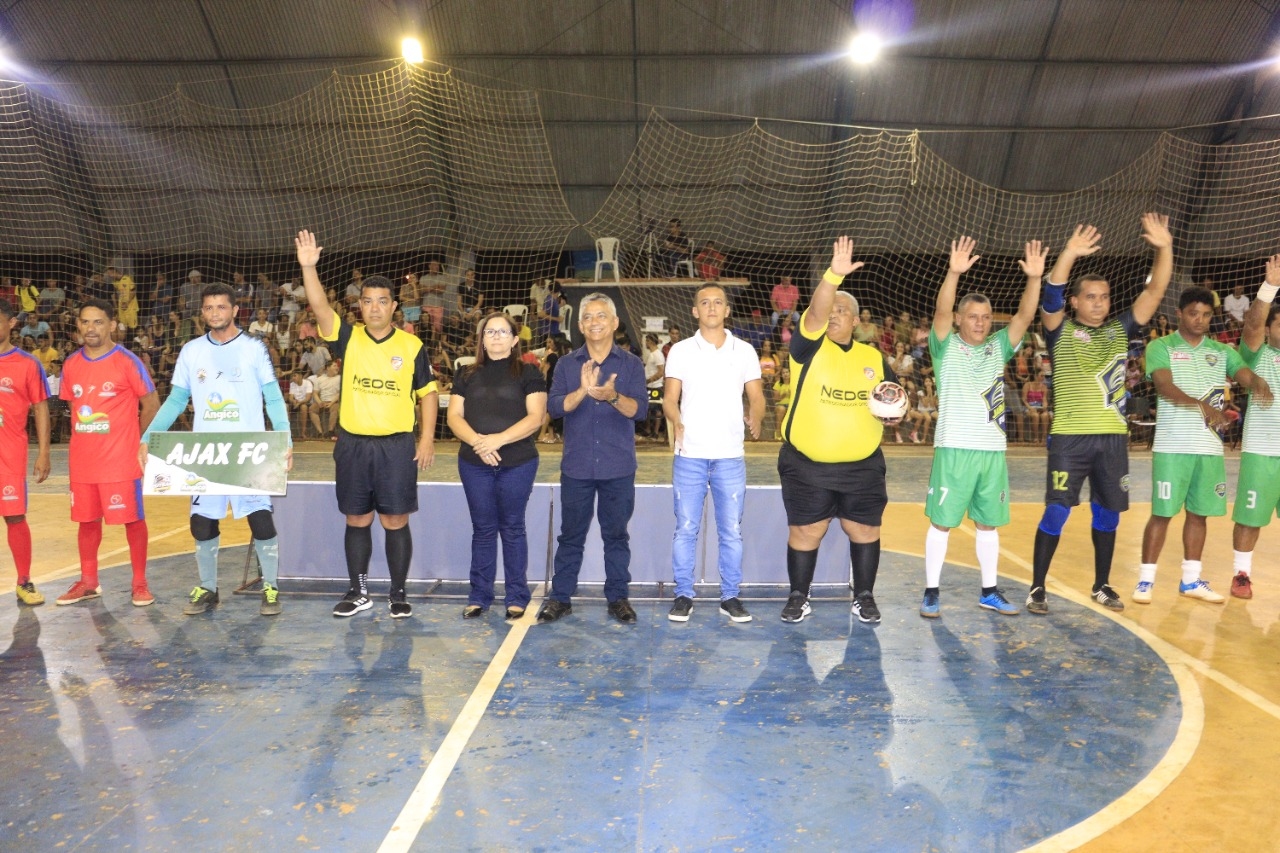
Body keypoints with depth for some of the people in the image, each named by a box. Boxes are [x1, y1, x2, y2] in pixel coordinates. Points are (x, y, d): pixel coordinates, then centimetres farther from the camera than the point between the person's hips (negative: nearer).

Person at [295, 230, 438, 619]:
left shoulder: (411, 346, 0)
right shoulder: (348, 338, 2)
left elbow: (428, 393, 3)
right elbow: (320, 307, -13)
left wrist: (427, 439, -4)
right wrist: (308, 267, -27)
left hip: (397, 445, -2)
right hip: (352, 443, 2)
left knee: (396, 521, 3)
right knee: (357, 520, 11)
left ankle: (398, 593, 17)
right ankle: (358, 592, 24)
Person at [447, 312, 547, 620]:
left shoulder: (529, 373, 2)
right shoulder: (467, 375, 12)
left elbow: (535, 417, -8)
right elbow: (454, 416, 4)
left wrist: (498, 439, -18)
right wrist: (477, 440, -14)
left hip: (518, 463, -2)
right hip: (474, 464, 3)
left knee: (512, 528, 5)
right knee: (483, 529, 9)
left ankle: (516, 597, 14)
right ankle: (479, 596, 17)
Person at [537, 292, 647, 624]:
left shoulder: (631, 364, 2)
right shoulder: (566, 364, 5)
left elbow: (639, 410, -10)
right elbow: (554, 406, -7)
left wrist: (612, 396, -29)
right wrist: (583, 391, -24)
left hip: (618, 468, -1)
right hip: (576, 466, 1)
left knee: (616, 534, 9)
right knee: (571, 534, 8)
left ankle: (618, 596, 20)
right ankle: (560, 597, 18)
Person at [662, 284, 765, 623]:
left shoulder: (744, 351, 7)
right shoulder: (681, 351, 4)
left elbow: (756, 396, 7)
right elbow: (670, 397, 2)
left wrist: (755, 417, -16)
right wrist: (676, 421, -19)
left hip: (731, 456, 1)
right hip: (690, 455, -1)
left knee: (731, 531, 6)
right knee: (686, 529, 4)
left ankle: (730, 596, 18)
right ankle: (683, 595, 16)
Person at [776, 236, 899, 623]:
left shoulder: (873, 356, 9)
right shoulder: (809, 345, -3)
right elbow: (815, 313, -23)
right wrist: (834, 274, -37)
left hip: (863, 465, 3)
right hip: (806, 464, -3)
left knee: (864, 531, 9)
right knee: (805, 532, 5)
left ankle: (864, 597, 26)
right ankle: (799, 597, 20)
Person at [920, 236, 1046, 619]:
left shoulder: (998, 347, 10)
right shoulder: (946, 346, -1)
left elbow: (1025, 316, -2)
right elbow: (941, 312, -18)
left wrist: (1034, 279, -17)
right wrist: (954, 273, -32)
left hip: (993, 450, 4)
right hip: (954, 448, -4)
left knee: (989, 523, 13)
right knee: (941, 523, 2)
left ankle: (989, 592, 24)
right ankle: (931, 592, 11)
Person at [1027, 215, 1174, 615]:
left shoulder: (1120, 330, 11)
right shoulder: (1062, 332, 0)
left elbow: (1155, 291, 3)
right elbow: (1051, 296, -17)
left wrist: (1164, 248, -11)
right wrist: (1070, 254, -30)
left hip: (1113, 437, 4)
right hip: (1070, 437, -4)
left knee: (1107, 514, 12)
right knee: (1056, 512, -3)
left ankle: (1102, 585, 26)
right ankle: (1037, 588, 6)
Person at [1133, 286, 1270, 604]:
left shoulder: (1222, 351, 12)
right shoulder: (1161, 347, -2)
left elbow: (1246, 375, -4)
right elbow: (1165, 387, -17)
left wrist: (1259, 383, -29)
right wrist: (1201, 405, -34)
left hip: (1210, 448, 5)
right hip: (1172, 447, -5)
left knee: (1199, 514, 11)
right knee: (1162, 513, -2)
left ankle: (1191, 580, 22)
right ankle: (1145, 579, 7)